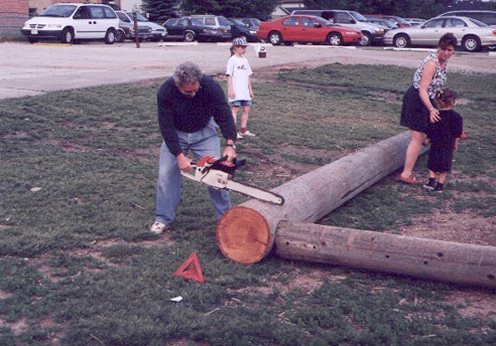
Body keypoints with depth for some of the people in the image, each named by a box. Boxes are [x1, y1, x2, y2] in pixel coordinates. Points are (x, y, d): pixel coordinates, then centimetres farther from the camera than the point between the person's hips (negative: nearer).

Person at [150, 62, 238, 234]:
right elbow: (166, 126, -24)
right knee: (166, 173, -6)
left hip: (204, 132, 0)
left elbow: (224, 116, -24)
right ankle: (163, 219, 7)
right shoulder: (165, 92, -29)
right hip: (175, 134, 0)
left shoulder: (211, 86, -29)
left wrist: (230, 144, -37)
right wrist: (179, 155, -30)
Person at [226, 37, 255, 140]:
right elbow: (229, 75, -9)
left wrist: (250, 89, 16)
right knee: (236, 108, -10)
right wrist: (230, 89, -16)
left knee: (247, 108, 6)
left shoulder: (244, 60, 15)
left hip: (245, 90, 7)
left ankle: (243, 130, 17)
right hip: (236, 90, -7)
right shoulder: (232, 60, -6)